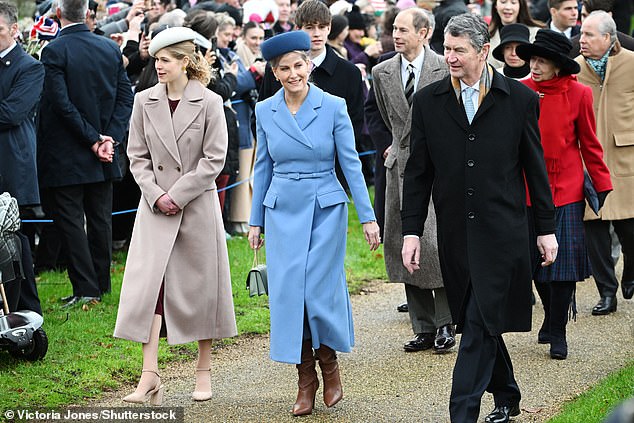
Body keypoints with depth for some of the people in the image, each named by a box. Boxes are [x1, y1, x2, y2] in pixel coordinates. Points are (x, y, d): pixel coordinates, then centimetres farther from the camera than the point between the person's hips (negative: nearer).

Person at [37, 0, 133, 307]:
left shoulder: (54, 51, -14)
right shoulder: (110, 48, 3)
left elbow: (61, 103, -19)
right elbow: (125, 97, 1)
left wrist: (93, 140, -13)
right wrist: (108, 138, -4)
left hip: (66, 155, -5)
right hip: (103, 158, 6)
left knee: (70, 219, 0)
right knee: (100, 219, 13)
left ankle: (86, 288, -2)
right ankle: (102, 284, 20)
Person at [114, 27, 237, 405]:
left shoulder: (209, 103, -5)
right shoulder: (145, 102, 3)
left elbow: (214, 160, -8)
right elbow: (138, 156, 7)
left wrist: (177, 195, -12)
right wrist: (155, 194, -7)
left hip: (198, 205, -2)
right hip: (156, 206, 2)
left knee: (201, 285, 7)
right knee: (149, 284, -9)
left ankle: (205, 371, 21)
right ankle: (150, 375, -11)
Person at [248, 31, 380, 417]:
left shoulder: (333, 107, -6)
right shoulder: (265, 111, 2)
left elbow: (351, 164, -4)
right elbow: (263, 168, 10)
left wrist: (368, 217, -5)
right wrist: (256, 221, 9)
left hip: (326, 210, -3)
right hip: (283, 211, 3)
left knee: (319, 292, -8)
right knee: (288, 294, -1)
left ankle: (329, 363, 18)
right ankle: (305, 379, 11)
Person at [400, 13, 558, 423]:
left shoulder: (520, 99, -1)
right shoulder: (428, 101, 4)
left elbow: (535, 168, 4)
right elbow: (418, 172, 7)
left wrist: (547, 228, 5)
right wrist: (412, 231, 2)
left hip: (502, 232, -3)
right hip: (455, 233, 3)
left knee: (481, 324, -9)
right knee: (475, 322, 12)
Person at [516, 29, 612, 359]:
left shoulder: (578, 94, -5)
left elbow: (589, 144, 3)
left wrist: (603, 185, 1)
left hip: (565, 189, -2)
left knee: (563, 258, -3)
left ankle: (557, 333, 6)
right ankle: (551, 318, 30)